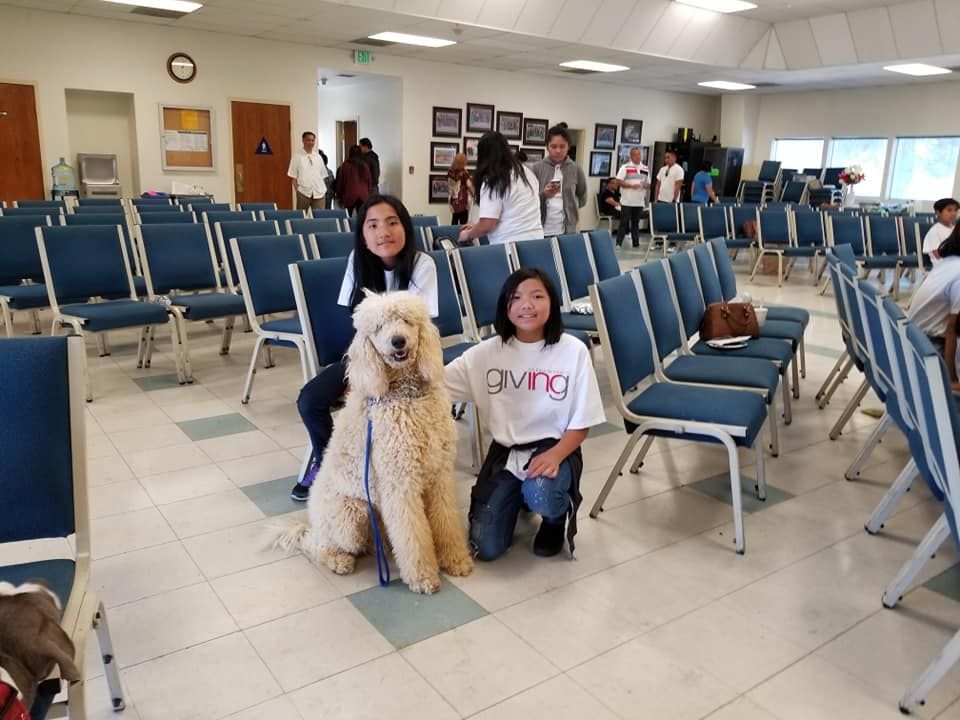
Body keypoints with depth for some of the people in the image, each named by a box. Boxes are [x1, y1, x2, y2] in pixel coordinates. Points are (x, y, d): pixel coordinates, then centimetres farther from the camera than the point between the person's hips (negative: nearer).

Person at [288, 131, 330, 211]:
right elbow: (293, 177, 0)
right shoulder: (297, 157, 2)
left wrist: (324, 189, 5)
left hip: (319, 193, 3)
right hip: (303, 192, -3)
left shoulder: (318, 157, 13)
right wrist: (297, 190, -9)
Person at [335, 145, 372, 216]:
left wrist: (339, 196, 13)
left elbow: (340, 181, 4)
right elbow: (369, 182, 11)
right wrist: (368, 194, 21)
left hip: (350, 195, -3)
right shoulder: (365, 166, 4)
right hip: (364, 196, 3)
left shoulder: (346, 165, -3)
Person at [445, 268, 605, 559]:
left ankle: (556, 518, 5)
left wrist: (554, 456, -24)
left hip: (554, 448, -2)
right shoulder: (487, 352, -5)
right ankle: (517, 497, 29)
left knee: (541, 498, -36)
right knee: (486, 549, -4)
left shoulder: (573, 351, -11)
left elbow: (582, 422, -7)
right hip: (505, 450, 3)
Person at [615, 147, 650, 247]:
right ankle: (618, 243, 0)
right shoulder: (625, 167, -3)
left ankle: (636, 243, 13)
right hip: (627, 201, -4)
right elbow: (618, 181, -9)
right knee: (624, 222, -3)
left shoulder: (646, 169, 12)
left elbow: (648, 184, 18)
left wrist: (646, 186, -6)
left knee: (636, 223, 10)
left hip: (639, 201, 4)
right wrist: (631, 185, -18)